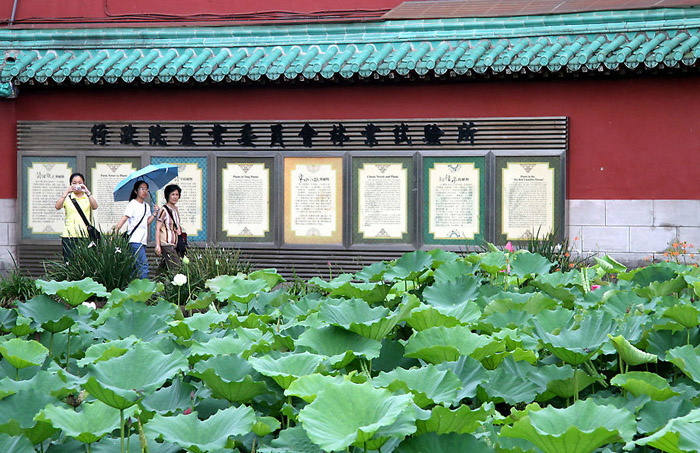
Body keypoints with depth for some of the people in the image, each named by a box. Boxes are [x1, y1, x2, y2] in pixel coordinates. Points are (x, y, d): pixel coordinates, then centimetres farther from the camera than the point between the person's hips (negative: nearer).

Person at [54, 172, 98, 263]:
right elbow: (57, 207, -8)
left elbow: (95, 207, -8)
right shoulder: (67, 198, 10)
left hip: (85, 235, 0)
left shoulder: (88, 197, 12)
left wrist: (87, 192, -16)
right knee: (69, 263, -7)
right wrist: (66, 192, -14)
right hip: (69, 235, 0)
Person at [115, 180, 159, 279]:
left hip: (143, 240, 7)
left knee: (136, 266, 5)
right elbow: (124, 219, -12)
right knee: (143, 265, -15)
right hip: (135, 240, -7)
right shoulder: (133, 204, -5)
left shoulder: (146, 206, 18)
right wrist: (115, 232, -21)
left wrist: (155, 213, 6)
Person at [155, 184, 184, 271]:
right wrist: (157, 245, -17)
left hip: (174, 244, 8)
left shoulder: (176, 209, 14)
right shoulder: (164, 210, -9)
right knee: (176, 268, -14)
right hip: (166, 244, -8)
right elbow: (157, 229, -11)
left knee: (164, 268, 9)